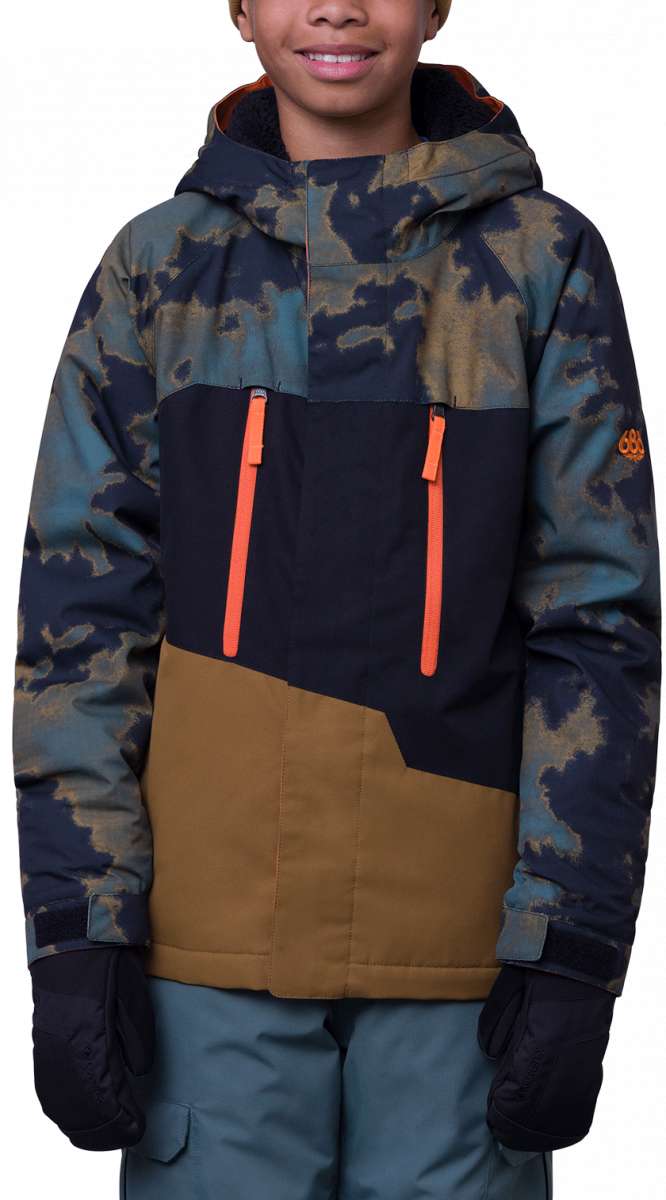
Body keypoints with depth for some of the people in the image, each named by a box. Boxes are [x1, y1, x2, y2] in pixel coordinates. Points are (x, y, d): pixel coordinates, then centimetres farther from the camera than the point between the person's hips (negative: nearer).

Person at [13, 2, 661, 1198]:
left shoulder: (544, 260, 4)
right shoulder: (156, 265, 8)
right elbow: (79, 605, 4)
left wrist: (570, 948, -6)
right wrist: (76, 931, -4)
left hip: (459, 933, -1)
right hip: (215, 926, 1)